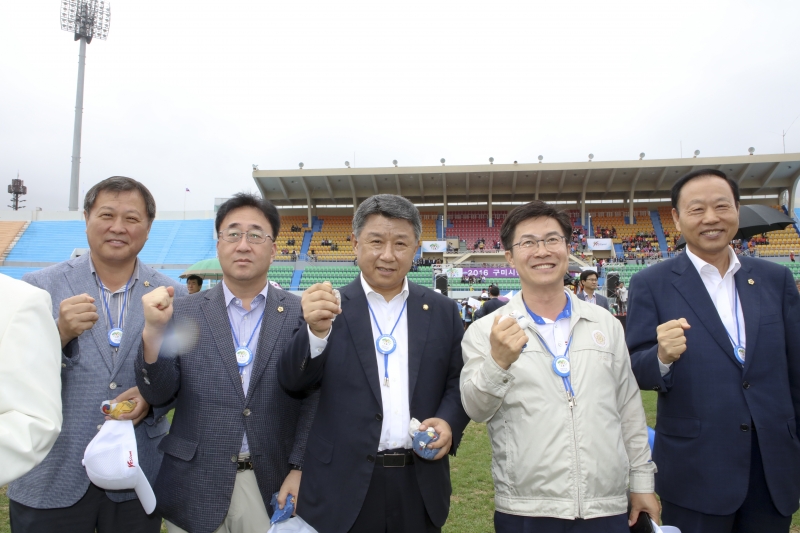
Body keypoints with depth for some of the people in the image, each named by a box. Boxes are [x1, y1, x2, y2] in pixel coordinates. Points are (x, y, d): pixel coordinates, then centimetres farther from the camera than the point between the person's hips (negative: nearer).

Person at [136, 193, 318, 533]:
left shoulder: (301, 315, -4)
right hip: (195, 490, 1)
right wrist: (154, 330, -19)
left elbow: (313, 399, -3)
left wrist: (299, 470, -9)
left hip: (273, 489, -1)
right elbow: (158, 394, -4)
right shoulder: (183, 312, -1)